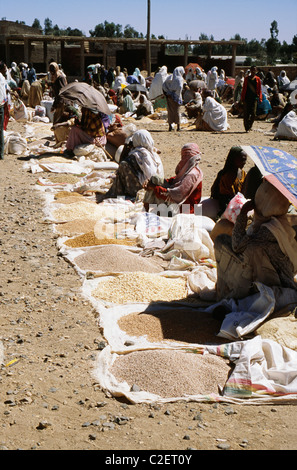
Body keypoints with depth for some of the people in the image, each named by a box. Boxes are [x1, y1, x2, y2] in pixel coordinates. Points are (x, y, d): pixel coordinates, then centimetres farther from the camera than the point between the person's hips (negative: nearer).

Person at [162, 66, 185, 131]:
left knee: (170, 111, 11)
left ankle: (170, 125, 11)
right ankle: (178, 126, 7)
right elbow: (179, 87, -21)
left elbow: (164, 85, 1)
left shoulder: (170, 77, 7)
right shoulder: (179, 79, -8)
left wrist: (167, 93, -1)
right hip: (175, 97, -4)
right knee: (176, 111, 4)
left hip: (169, 96, 4)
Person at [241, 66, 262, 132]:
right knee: (246, 113, -2)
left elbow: (259, 90, 8)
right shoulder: (246, 78, 9)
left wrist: (260, 98, -1)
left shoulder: (257, 79, 8)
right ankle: (246, 127, 4)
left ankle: (250, 125, 12)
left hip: (254, 98, 0)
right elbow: (244, 88, 10)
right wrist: (242, 98, 4)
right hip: (247, 98, 0)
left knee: (253, 113, -7)